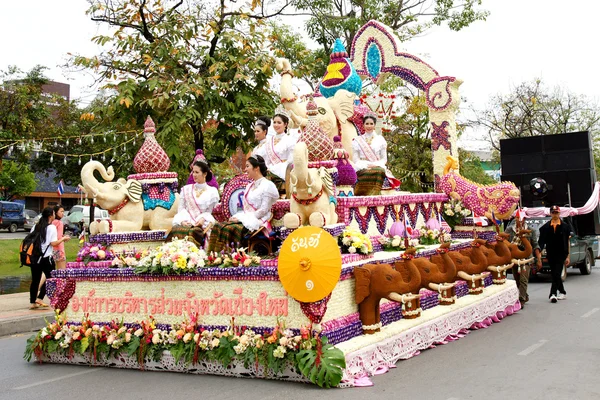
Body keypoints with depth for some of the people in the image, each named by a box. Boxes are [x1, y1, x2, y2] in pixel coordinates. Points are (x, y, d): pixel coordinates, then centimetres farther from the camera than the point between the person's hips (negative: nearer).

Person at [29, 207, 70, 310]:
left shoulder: (35, 227, 9)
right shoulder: (51, 227, -8)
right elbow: (53, 243, -12)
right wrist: (63, 238, 1)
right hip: (46, 257, -6)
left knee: (35, 279, 9)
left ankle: (32, 302, 10)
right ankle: (39, 298, 0)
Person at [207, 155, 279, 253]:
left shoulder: (267, 185, -6)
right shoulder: (250, 186, 21)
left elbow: (263, 210, -13)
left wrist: (241, 218, -13)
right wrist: (236, 217, -1)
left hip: (258, 222, -8)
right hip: (246, 219, 8)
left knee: (229, 229, -31)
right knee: (218, 226, -16)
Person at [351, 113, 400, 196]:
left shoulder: (380, 139, 15)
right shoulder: (357, 140, 12)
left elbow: (384, 158, 12)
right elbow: (355, 159, 7)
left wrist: (375, 165, -9)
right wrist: (367, 165, -12)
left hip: (378, 167, 1)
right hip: (362, 169, -1)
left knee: (381, 171, -37)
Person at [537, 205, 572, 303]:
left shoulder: (565, 226, 0)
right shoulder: (545, 227, 4)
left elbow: (568, 242, 2)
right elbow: (541, 242, 2)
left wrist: (568, 256, -2)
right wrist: (539, 257, -7)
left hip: (561, 254, -3)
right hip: (550, 255, 3)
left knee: (557, 274, -10)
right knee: (554, 275, 11)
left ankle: (553, 294, -14)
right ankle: (562, 292, 25)